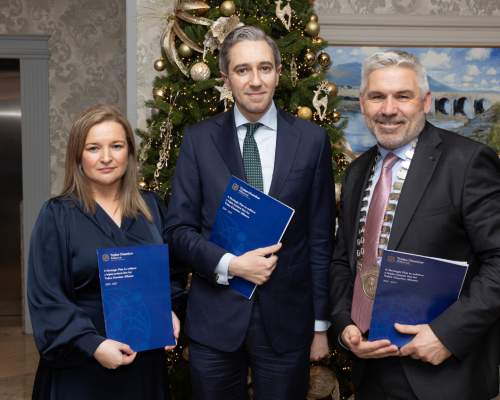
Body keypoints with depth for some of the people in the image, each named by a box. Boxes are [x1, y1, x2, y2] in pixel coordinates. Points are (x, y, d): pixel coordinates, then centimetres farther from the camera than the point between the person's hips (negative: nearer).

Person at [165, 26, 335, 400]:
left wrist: (321, 323, 2)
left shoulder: (312, 139, -1)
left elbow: (321, 237, 1)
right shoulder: (199, 139, 0)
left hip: (287, 320, 0)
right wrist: (230, 264, -16)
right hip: (214, 320, 1)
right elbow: (179, 229, 0)